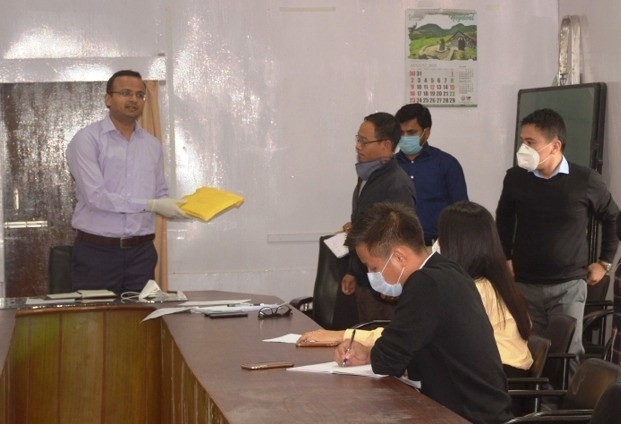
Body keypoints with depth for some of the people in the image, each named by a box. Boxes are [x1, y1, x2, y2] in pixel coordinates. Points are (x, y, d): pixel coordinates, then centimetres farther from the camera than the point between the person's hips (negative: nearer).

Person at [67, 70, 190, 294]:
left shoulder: (152, 145, 13)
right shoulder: (87, 139, -4)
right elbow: (95, 196, -14)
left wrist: (178, 209, -5)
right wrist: (150, 205, -15)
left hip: (141, 252, 4)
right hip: (96, 251, -4)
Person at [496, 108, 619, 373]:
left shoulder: (586, 181, -9)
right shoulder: (515, 178, -3)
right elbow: (504, 220, 17)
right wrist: (506, 259, 14)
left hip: (569, 285, -2)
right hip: (524, 284, 2)